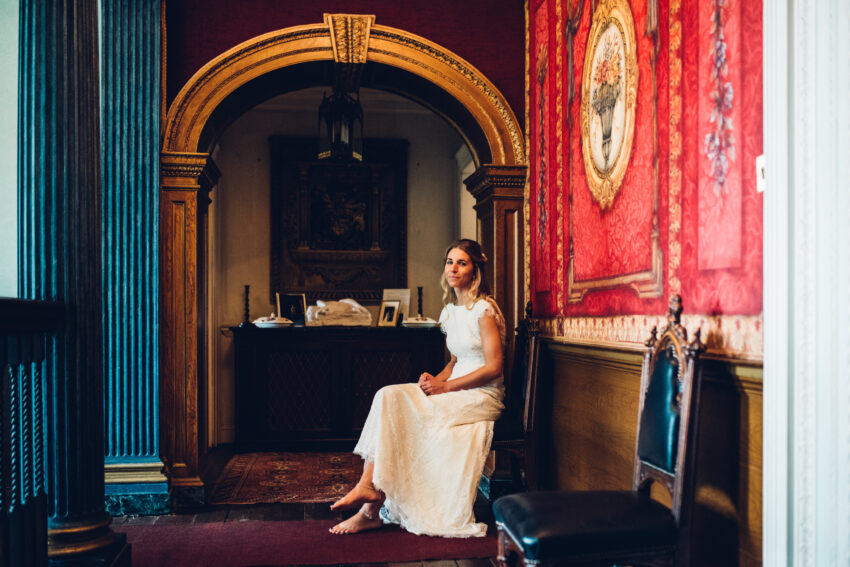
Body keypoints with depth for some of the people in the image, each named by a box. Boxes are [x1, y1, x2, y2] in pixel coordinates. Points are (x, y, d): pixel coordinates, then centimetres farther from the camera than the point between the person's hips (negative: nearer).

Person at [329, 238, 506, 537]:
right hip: (456, 392, 8)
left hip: (483, 397, -8)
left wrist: (445, 386, -16)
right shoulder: (450, 310, 15)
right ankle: (370, 490, -25)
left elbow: (494, 367, -15)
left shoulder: (484, 310, -11)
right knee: (388, 397, -17)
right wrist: (436, 380, 0)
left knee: (392, 404, -22)